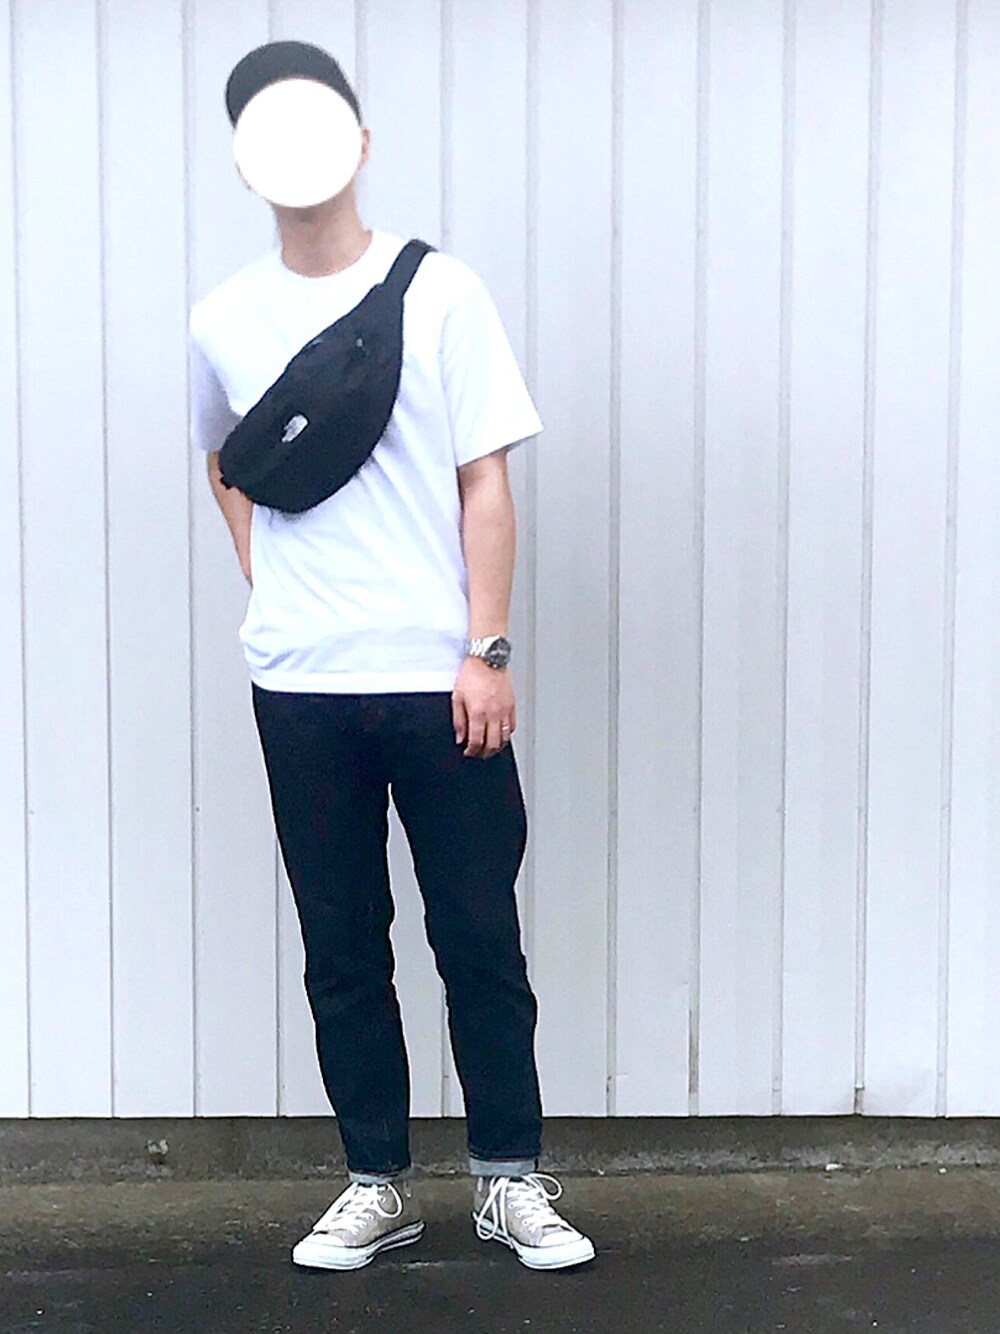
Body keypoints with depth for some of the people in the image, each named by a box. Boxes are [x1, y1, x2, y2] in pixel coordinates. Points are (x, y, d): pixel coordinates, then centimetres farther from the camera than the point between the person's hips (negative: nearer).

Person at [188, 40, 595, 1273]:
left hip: (438, 678, -2)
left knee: (479, 937, 4)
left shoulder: (438, 293, -2)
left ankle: (510, 1180, 19)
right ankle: (377, 1184, 23)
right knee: (341, 948, 9)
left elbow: (484, 481, -4)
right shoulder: (223, 322, 7)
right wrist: (270, 585, 10)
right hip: (299, 687, 3)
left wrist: (487, 650, -10)